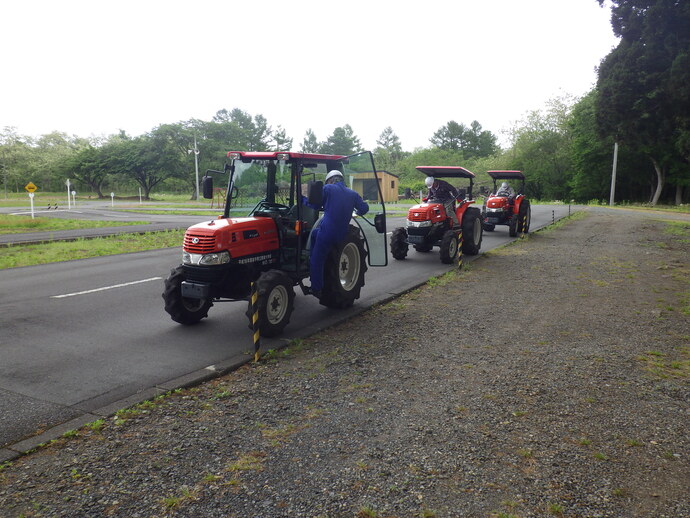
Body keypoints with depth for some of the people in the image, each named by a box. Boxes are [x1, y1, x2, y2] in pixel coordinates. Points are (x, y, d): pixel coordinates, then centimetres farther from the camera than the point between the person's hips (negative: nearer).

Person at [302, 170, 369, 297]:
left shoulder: (327, 189, 1)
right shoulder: (353, 194, 14)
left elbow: (314, 205, 0)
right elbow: (364, 208, 13)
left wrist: (302, 198, 17)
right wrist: (356, 213, 35)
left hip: (327, 231, -7)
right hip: (342, 233, 7)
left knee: (317, 260, 5)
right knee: (314, 232, 32)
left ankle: (317, 290, 7)